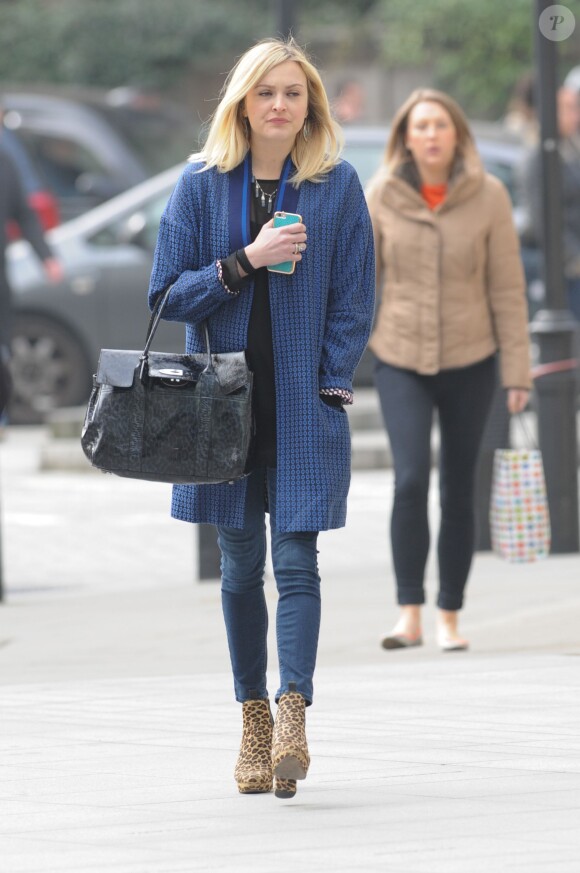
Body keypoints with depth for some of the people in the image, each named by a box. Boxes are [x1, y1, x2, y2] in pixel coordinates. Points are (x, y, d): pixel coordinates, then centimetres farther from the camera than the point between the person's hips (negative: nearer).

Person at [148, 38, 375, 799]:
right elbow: (169, 294, -1)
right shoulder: (202, 185, 2)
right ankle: (253, 719, 18)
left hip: (305, 403, -1)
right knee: (241, 567, 8)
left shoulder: (338, 186, 1)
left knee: (296, 561, -11)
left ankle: (292, 716, -17)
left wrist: (328, 388, -6)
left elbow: (355, 301, 3)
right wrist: (245, 261, -14)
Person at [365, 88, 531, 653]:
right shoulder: (380, 197, -5)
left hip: (469, 362, 1)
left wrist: (516, 372, -4)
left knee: (458, 491, 5)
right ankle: (409, 615, -12)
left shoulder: (488, 197, -6)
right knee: (411, 480, -16)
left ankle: (449, 617, 16)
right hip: (400, 360, -1)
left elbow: (507, 288, -3)